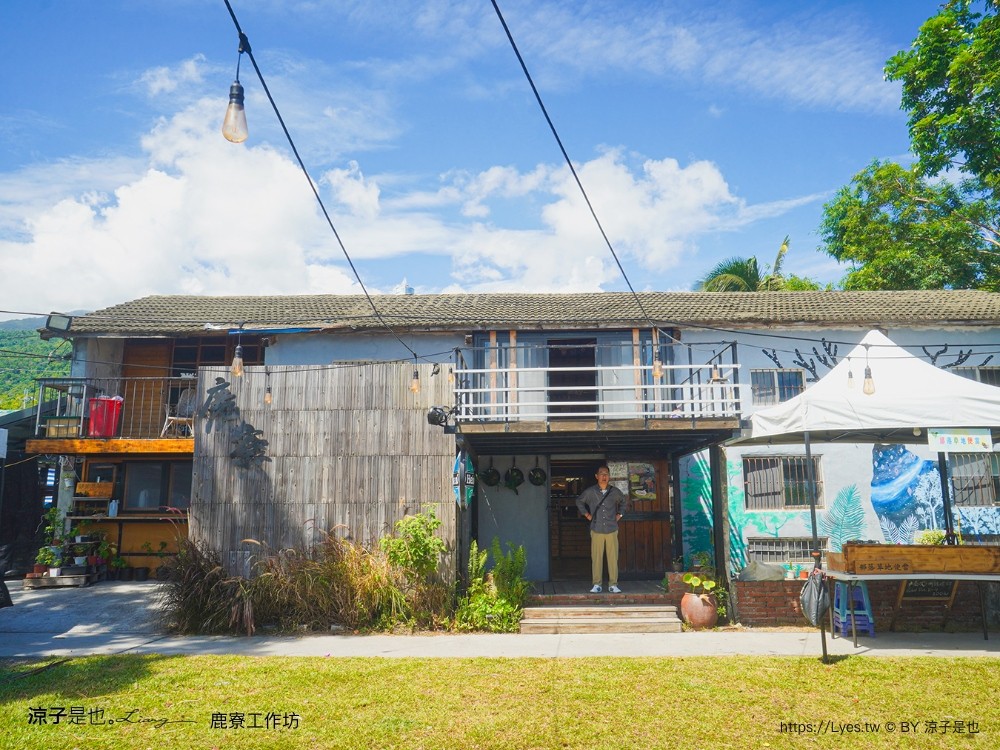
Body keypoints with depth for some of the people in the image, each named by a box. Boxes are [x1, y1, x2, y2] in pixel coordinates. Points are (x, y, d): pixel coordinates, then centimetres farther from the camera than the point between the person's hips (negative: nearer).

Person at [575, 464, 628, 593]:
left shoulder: (615, 491, 3)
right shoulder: (590, 491, -1)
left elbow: (623, 501, 24)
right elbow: (579, 501, 16)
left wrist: (620, 514, 15)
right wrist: (586, 514, 10)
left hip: (612, 530, 1)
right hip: (596, 530, -1)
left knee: (613, 558, 0)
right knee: (596, 558, 0)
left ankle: (613, 585, 8)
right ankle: (596, 585, 8)